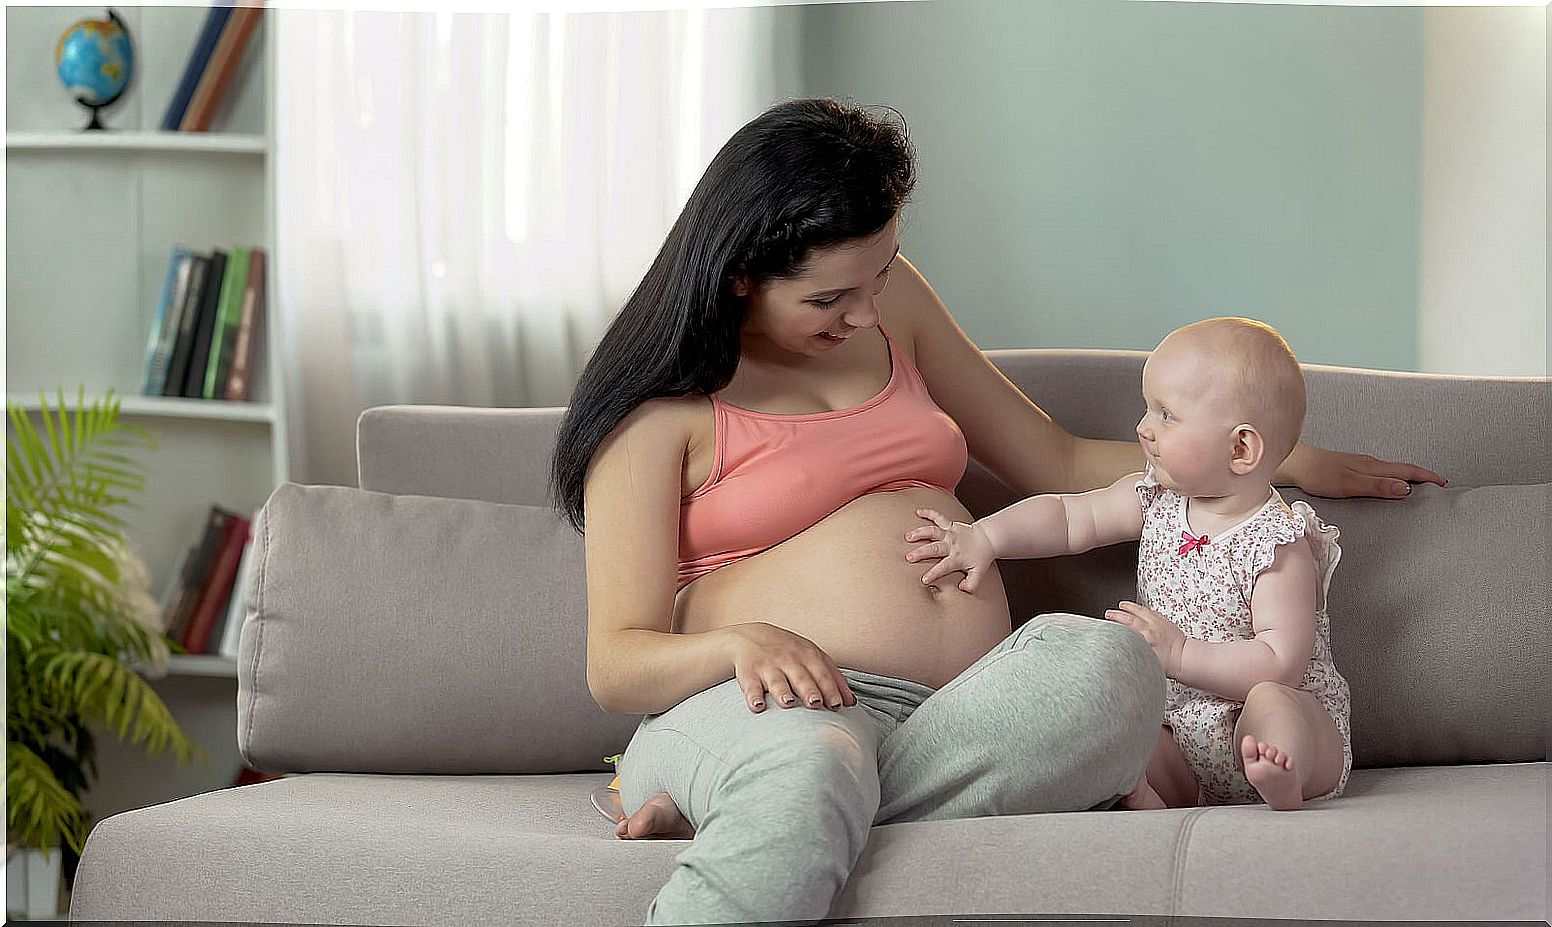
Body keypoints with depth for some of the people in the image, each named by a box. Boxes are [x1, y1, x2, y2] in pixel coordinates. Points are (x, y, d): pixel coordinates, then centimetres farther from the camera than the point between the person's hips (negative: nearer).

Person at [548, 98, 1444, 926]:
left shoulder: (890, 300, 21)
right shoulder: (664, 406, 3)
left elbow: (1059, 463, 29)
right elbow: (616, 665, -1)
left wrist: (1291, 462, 26)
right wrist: (741, 642, -22)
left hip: (966, 707, 6)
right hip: (795, 703, -6)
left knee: (1107, 663, -32)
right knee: (806, 768, -44)